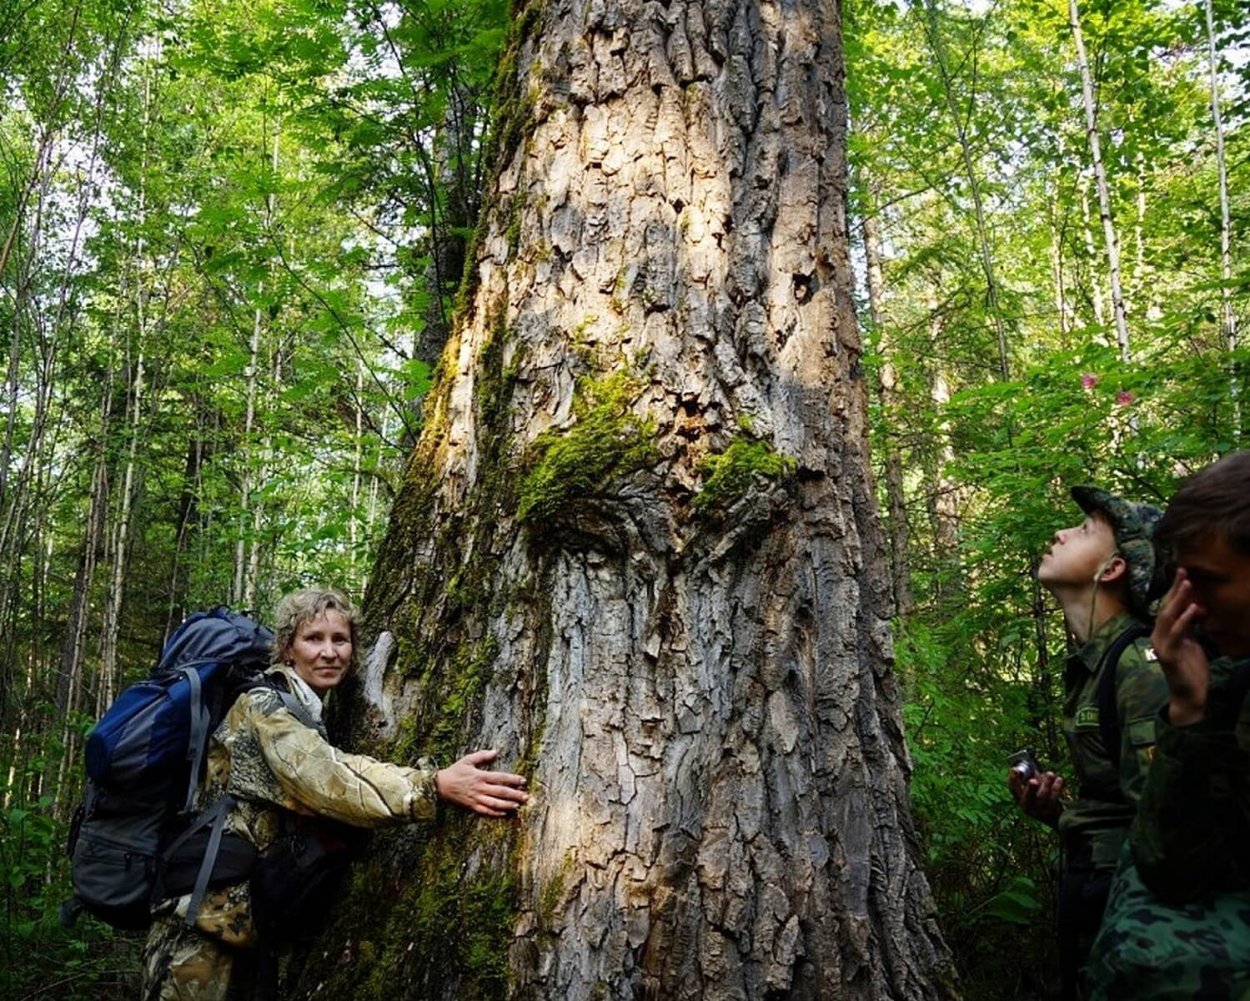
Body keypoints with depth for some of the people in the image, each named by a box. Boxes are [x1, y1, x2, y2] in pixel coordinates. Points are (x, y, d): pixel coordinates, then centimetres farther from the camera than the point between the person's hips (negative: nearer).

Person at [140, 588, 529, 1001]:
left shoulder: (312, 719, 14)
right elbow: (328, 783, -29)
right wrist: (437, 786, -37)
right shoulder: (264, 707, -16)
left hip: (252, 920, 8)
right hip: (206, 918, -8)